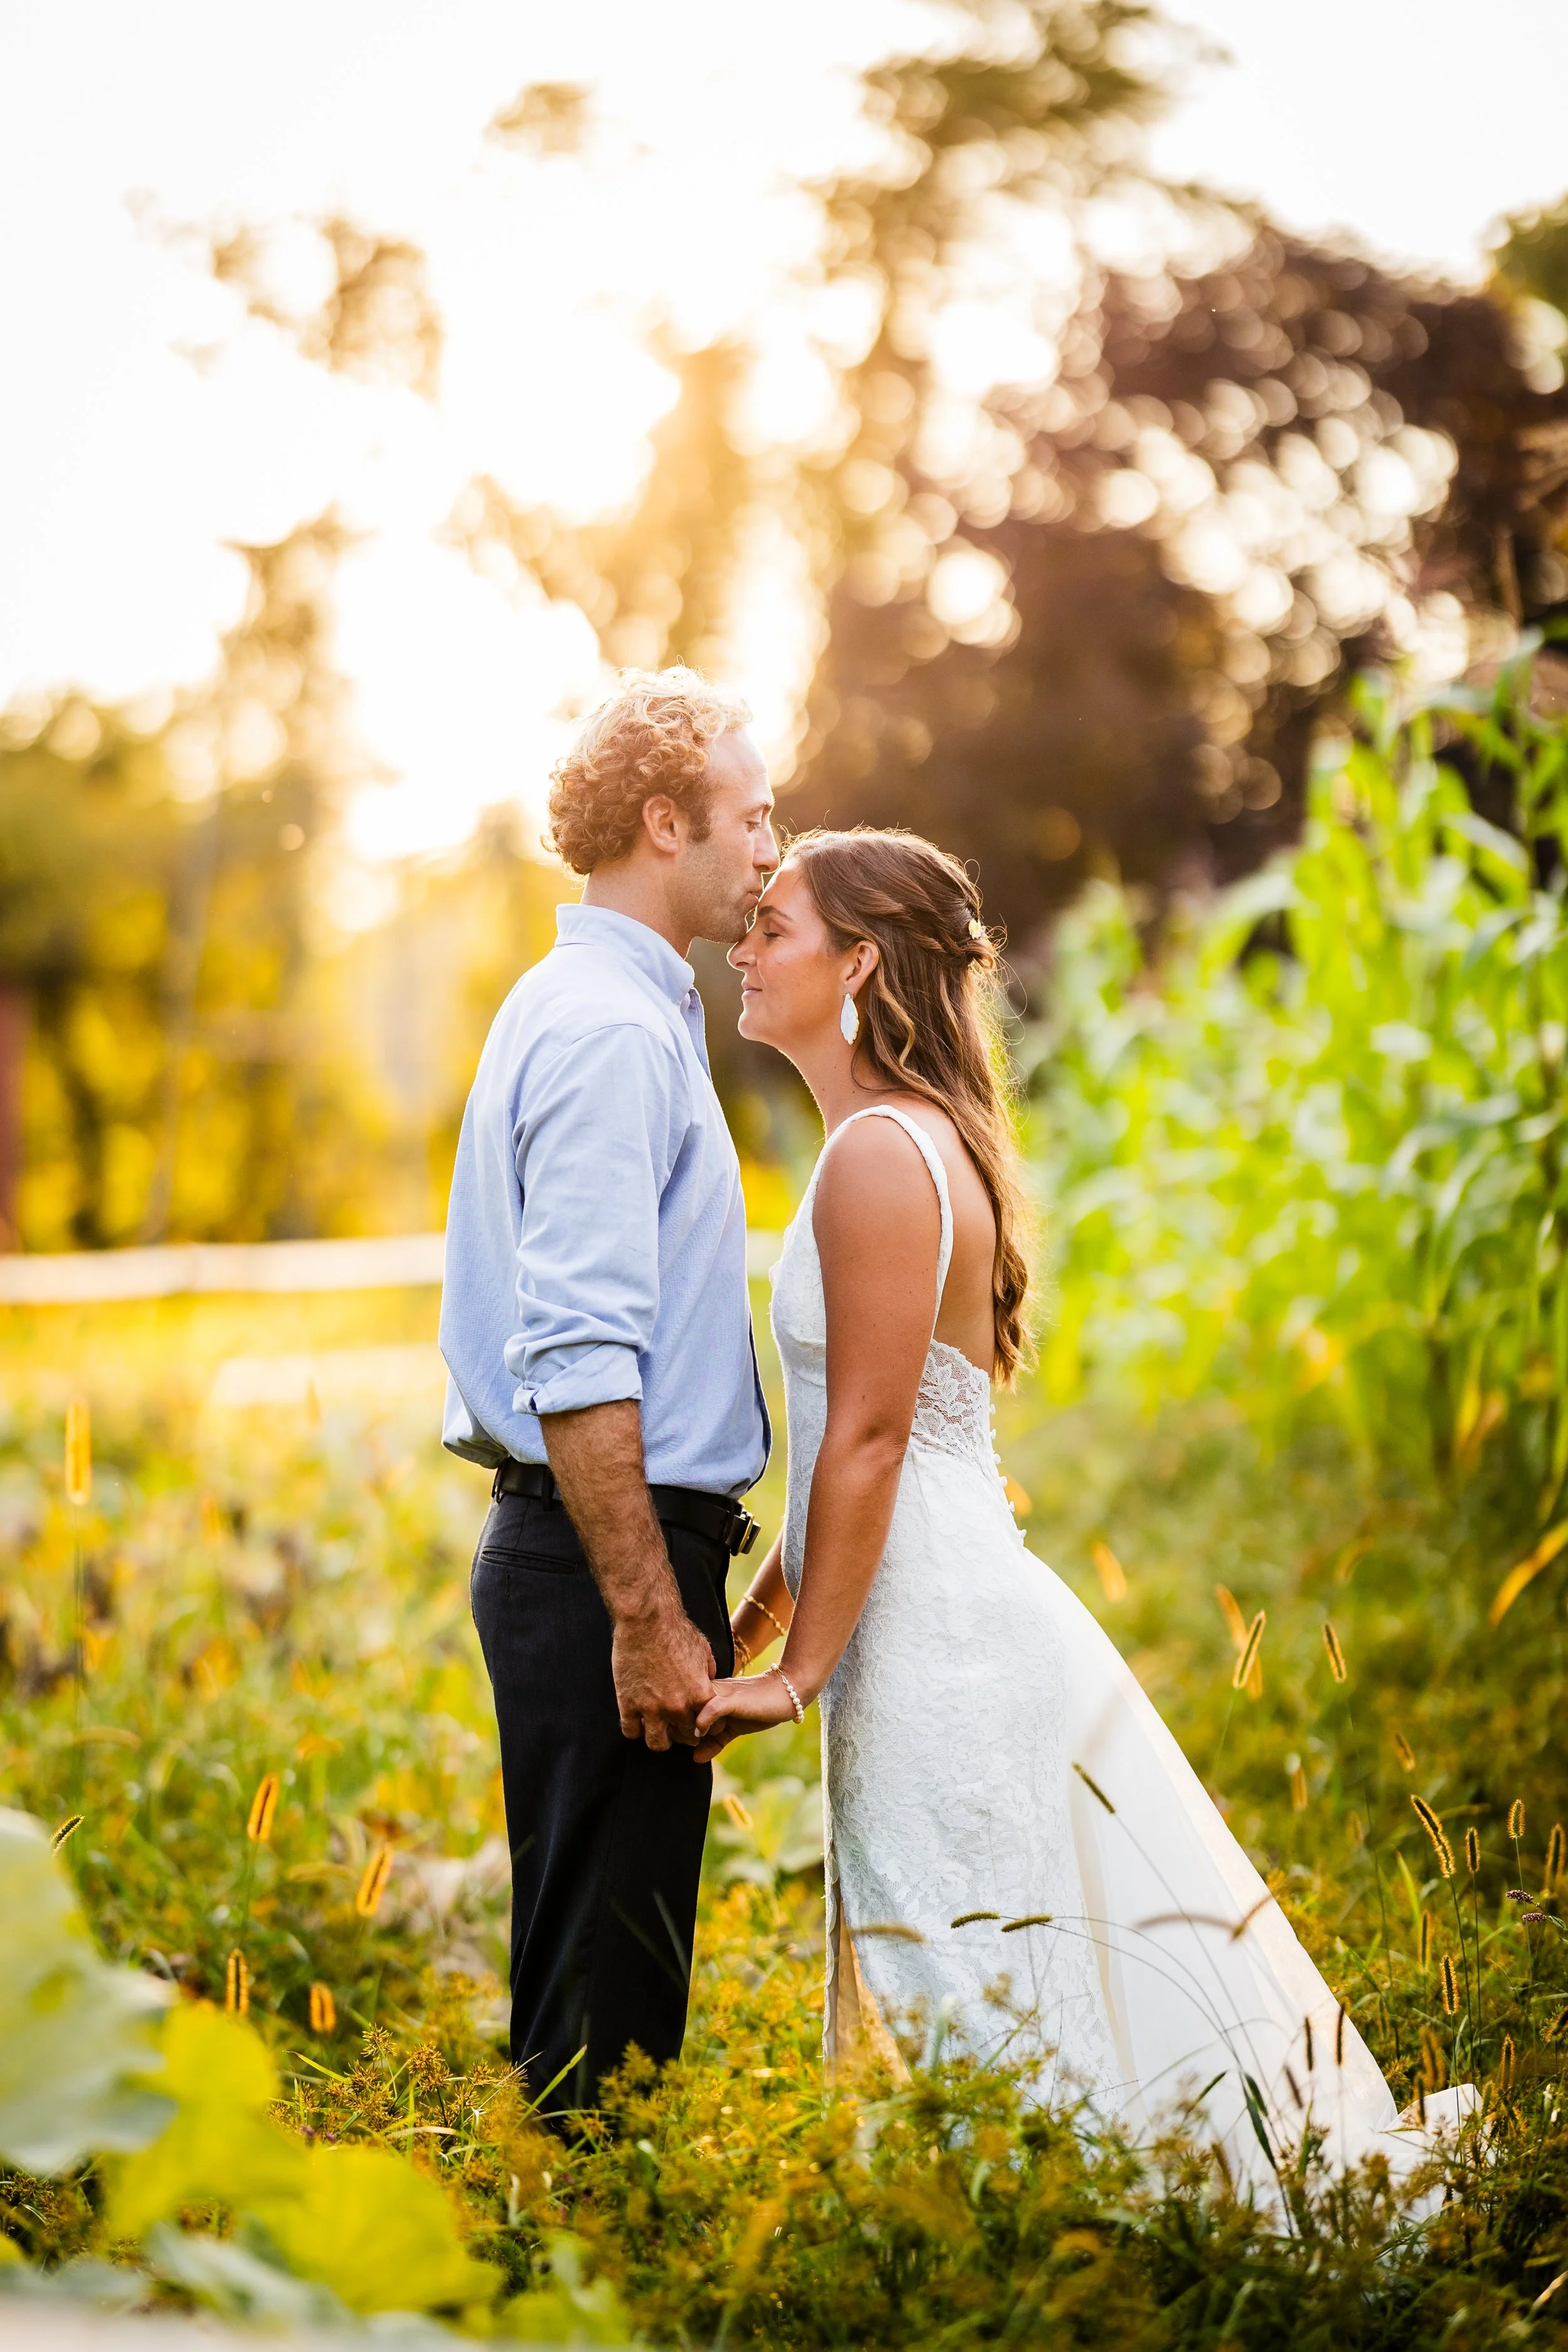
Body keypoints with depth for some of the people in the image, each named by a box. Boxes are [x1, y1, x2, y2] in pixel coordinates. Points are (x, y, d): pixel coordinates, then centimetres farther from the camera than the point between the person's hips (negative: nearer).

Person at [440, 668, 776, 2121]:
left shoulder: (588, 1006, 18)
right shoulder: (610, 1030, -15)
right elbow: (576, 1361, -23)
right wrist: (647, 1617, -23)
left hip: (600, 1543, 10)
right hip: (608, 1556, -10)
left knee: (614, 1958, 16)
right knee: (603, 1986, -4)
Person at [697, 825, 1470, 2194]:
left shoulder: (883, 1155, -15)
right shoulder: (912, 1142, 15)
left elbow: (868, 1443, -18)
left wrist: (798, 1670, -13)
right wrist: (749, 1630, 21)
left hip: (946, 1658, -10)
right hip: (962, 1630, 10)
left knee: (991, 2050, -1)